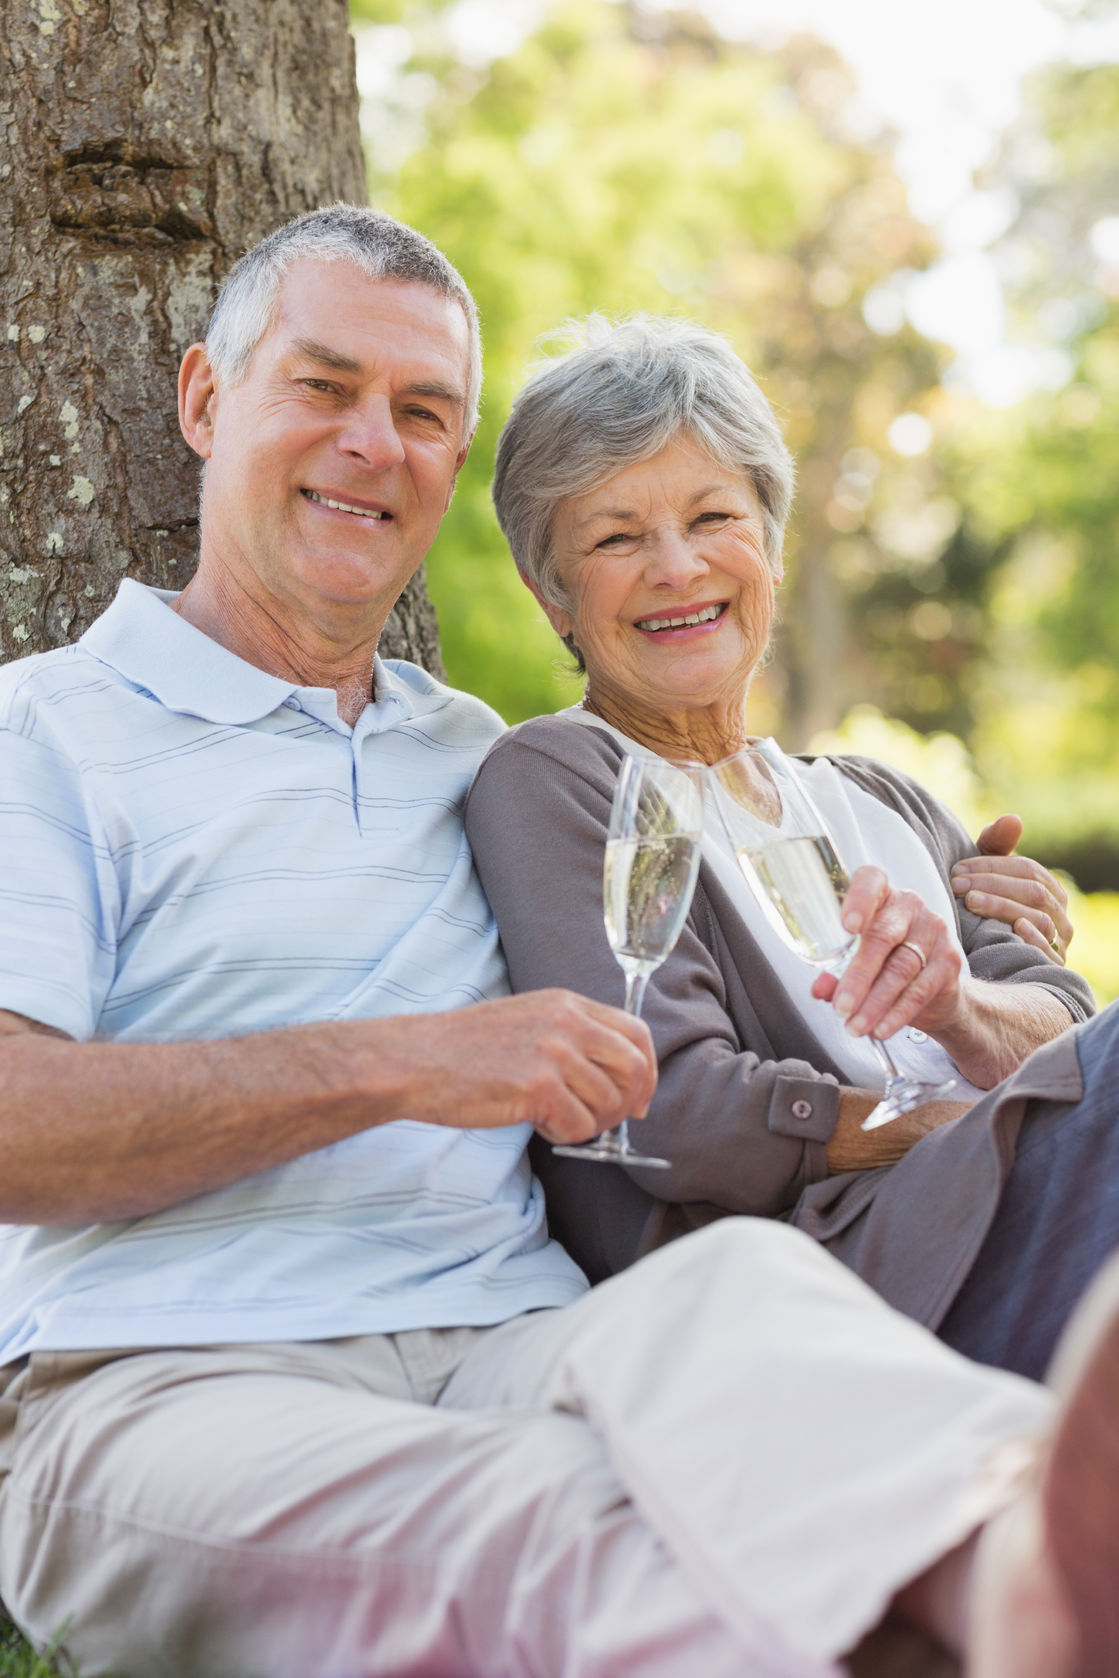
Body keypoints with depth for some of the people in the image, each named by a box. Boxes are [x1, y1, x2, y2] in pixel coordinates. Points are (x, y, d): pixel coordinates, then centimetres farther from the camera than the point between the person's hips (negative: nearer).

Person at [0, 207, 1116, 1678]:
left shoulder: (483, 760, 29)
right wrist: (399, 1066, -11)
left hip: (512, 1345, 4)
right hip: (173, 1386, -3)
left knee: (741, 1288, -33)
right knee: (543, 1528, -38)